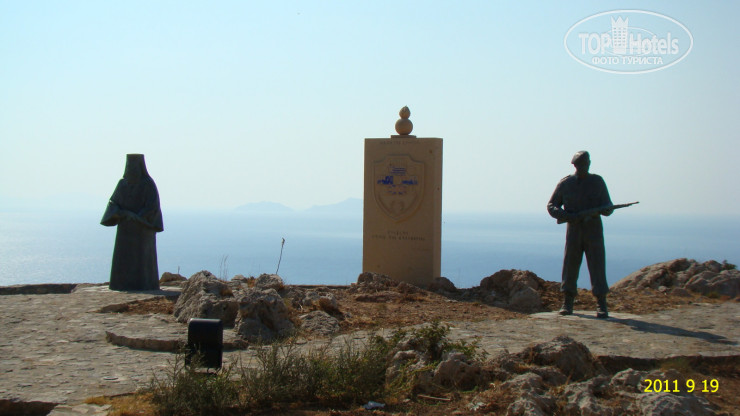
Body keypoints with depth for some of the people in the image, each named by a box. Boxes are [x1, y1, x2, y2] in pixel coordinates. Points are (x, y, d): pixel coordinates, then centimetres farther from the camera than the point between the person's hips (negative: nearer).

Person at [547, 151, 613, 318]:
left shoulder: (597, 182, 5)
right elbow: (551, 206, 5)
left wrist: (603, 209, -19)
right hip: (573, 230, 0)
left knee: (597, 266, -6)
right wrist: (568, 216, -12)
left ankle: (601, 305, -3)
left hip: (594, 230, 0)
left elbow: (608, 208, 7)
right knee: (570, 266, 0)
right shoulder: (565, 183, 4)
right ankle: (567, 303, 10)